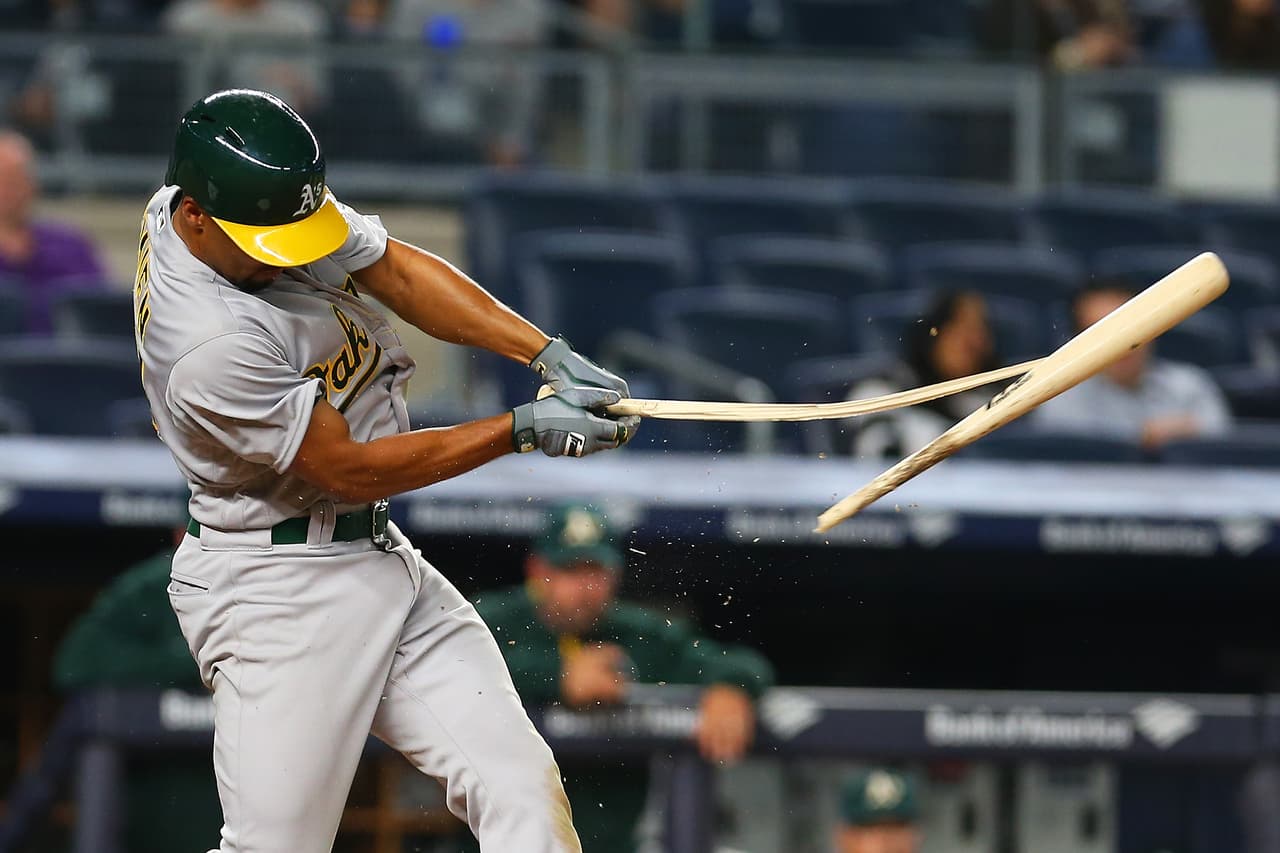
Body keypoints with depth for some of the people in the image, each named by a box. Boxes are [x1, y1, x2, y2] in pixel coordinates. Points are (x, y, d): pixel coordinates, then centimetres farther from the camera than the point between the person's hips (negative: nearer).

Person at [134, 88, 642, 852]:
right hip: (277, 595, -9)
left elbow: (399, 272, 3)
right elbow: (349, 470, -19)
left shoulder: (260, 197, -5)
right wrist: (525, 430, -16)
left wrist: (551, 356, -9)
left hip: (379, 560, 9)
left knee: (521, 789, -2)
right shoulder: (212, 348, -29)